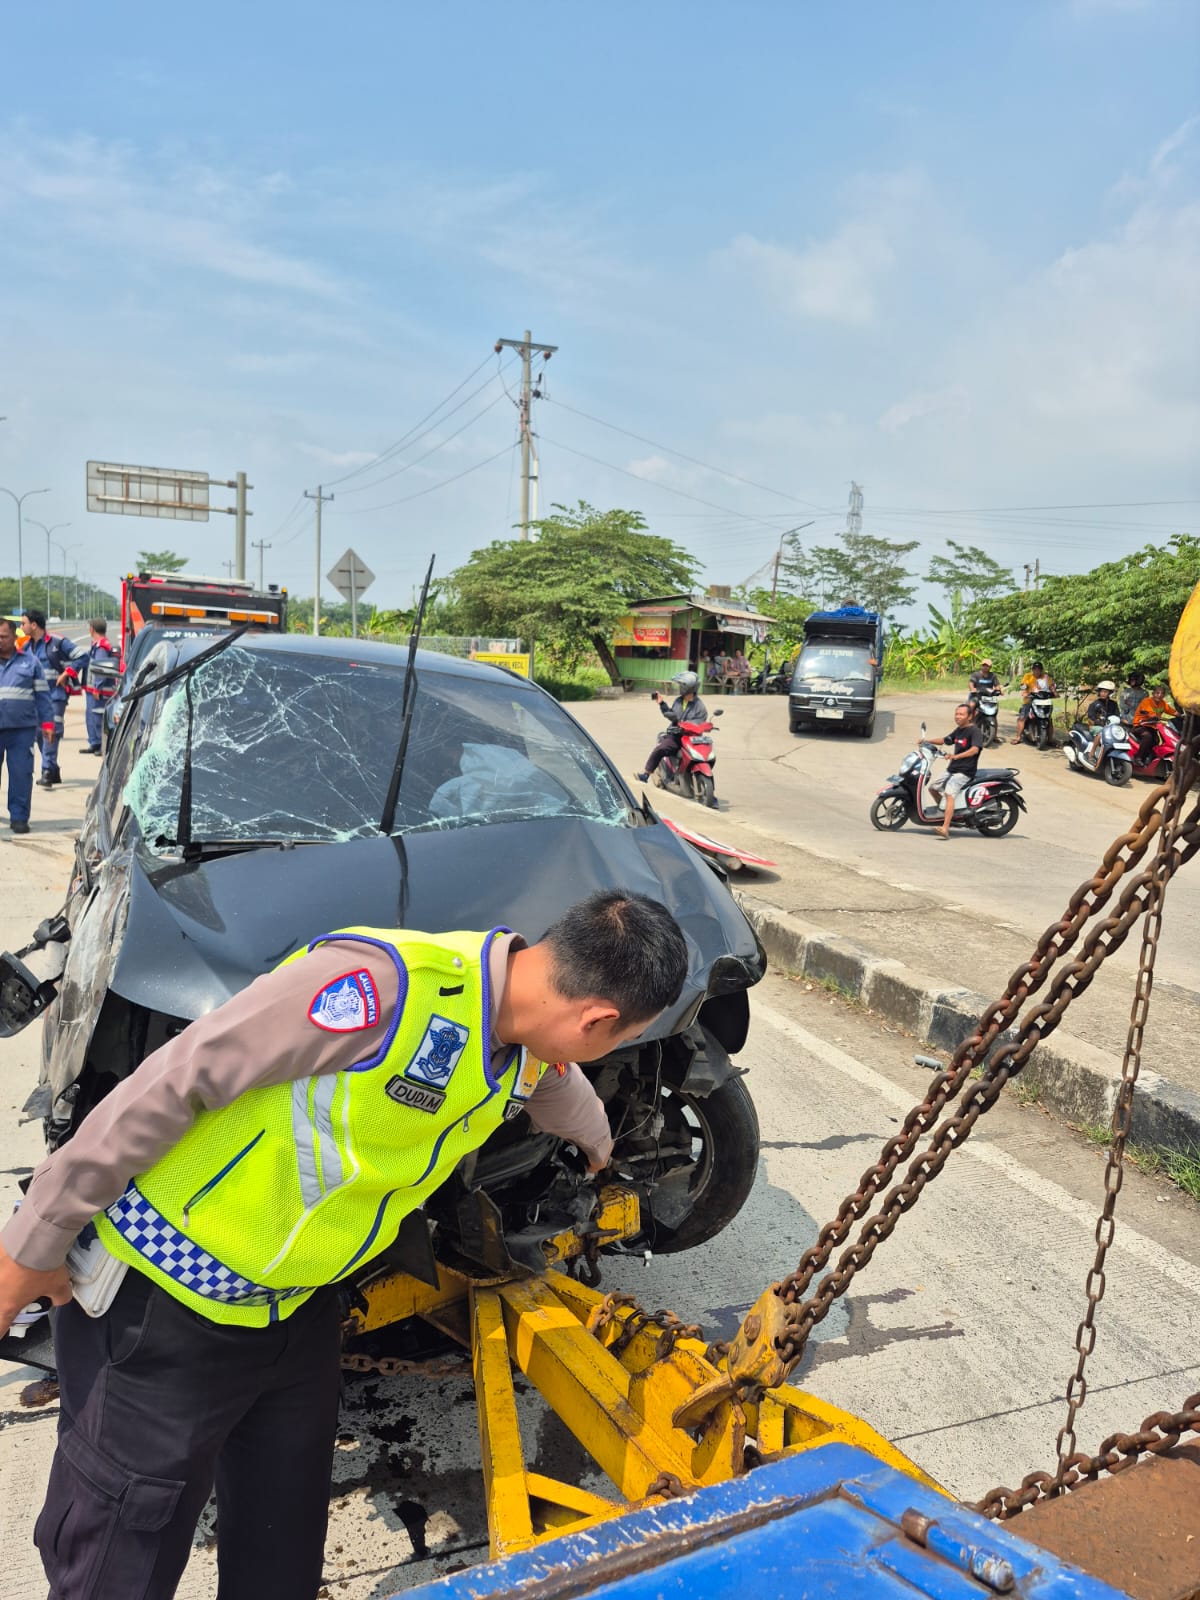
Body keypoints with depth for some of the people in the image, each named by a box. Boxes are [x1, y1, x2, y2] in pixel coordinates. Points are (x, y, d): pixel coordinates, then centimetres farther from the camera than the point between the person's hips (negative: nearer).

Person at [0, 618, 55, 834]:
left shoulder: (29, 661, 7)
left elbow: (42, 694, 8)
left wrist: (47, 722, 2)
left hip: (22, 729, -1)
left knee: (21, 773, -1)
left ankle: (19, 817, 7)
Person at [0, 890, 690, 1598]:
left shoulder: (530, 1040, -6)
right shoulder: (381, 984, -34)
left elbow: (558, 1086, 21)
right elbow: (174, 1082, -27)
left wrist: (600, 1147, 42)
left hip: (301, 1305, 7)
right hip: (166, 1300, -7)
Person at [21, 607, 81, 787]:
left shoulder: (57, 641, -8)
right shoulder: (27, 645, 12)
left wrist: (66, 673, -11)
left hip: (55, 694, -7)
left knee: (51, 732, -13)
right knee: (40, 732, 8)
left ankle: (48, 771, -14)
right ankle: (53, 771, 18)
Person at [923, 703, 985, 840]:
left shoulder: (975, 730, -11)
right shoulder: (958, 730, 16)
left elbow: (975, 749, -26)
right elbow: (946, 740, 30)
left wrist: (956, 756, -38)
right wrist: (928, 741, 17)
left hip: (964, 771, -10)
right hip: (951, 769, 10)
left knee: (949, 793, -27)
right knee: (933, 787, 15)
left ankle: (945, 829, -37)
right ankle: (945, 813, 30)